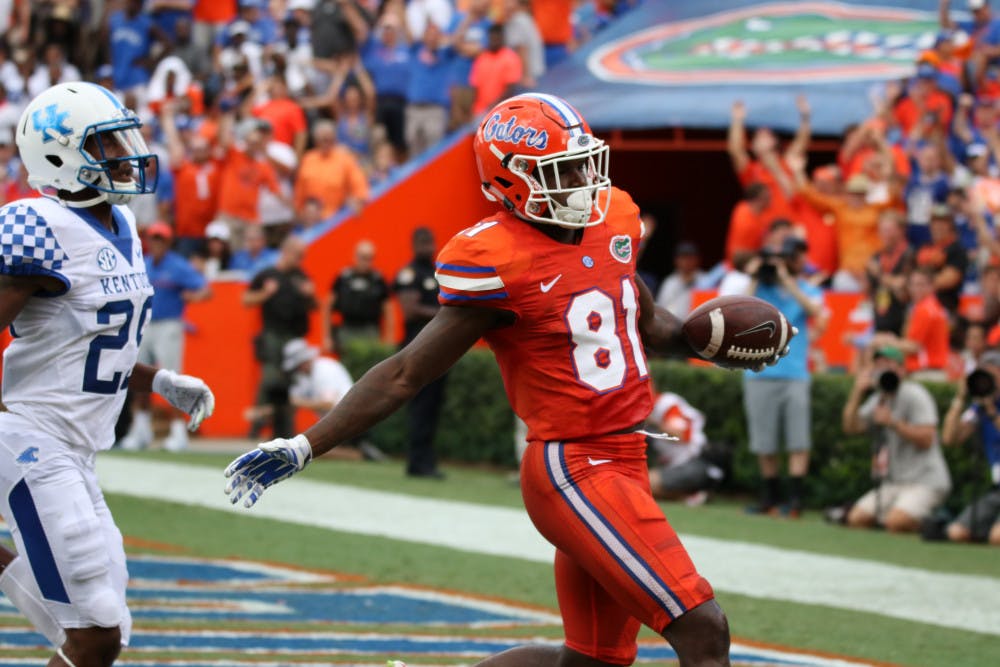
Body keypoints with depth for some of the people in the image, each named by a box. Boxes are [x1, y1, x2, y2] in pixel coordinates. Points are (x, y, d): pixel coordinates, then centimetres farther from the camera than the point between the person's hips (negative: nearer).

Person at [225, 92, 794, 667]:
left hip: (622, 460, 9)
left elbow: (647, 324, 24)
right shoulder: (497, 263, -15)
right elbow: (406, 376, -11)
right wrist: (304, 447, -15)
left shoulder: (613, 221, 7)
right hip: (571, 468, -9)